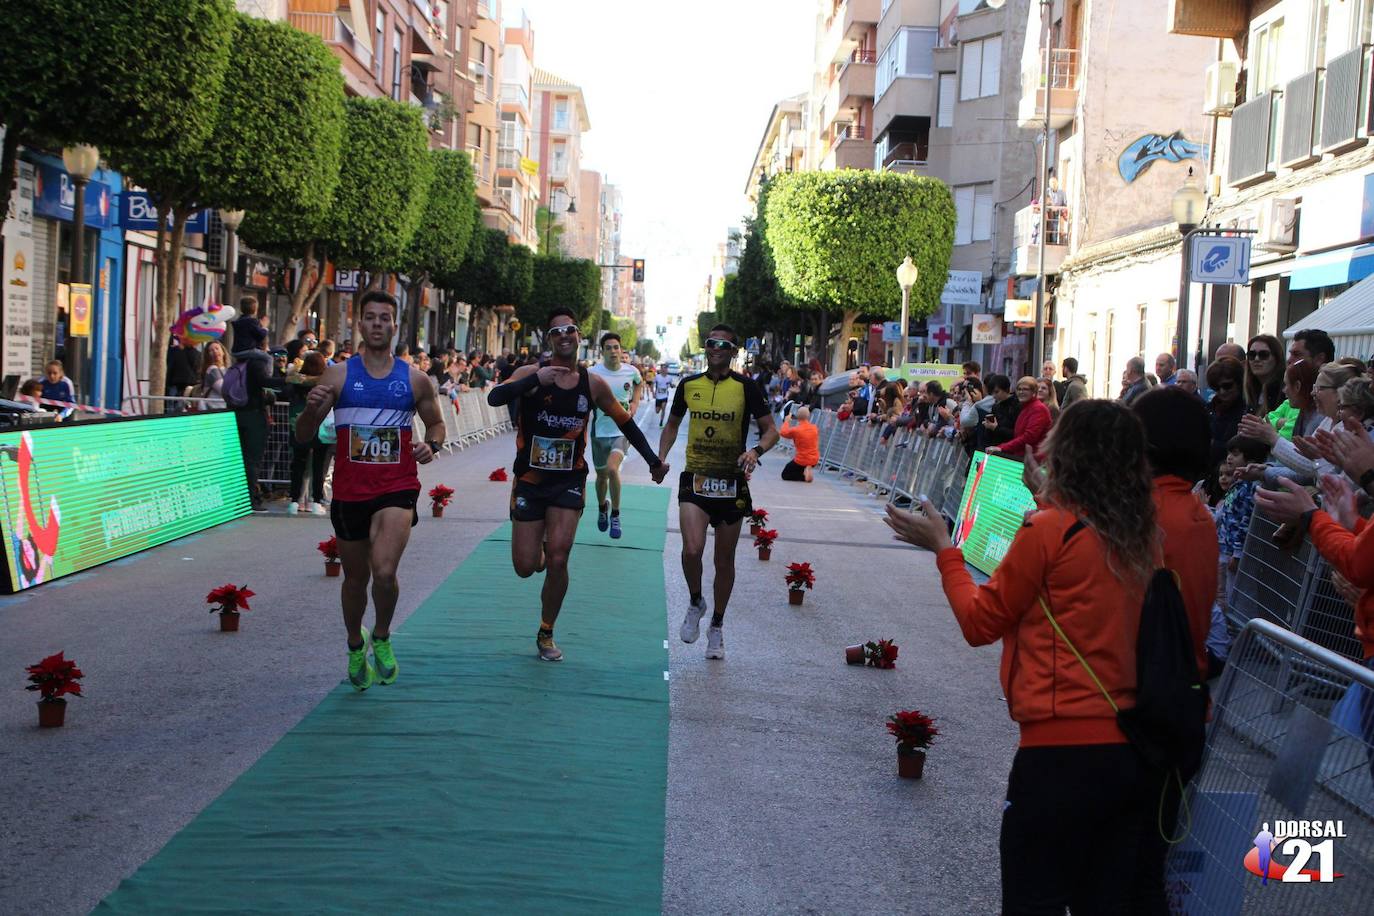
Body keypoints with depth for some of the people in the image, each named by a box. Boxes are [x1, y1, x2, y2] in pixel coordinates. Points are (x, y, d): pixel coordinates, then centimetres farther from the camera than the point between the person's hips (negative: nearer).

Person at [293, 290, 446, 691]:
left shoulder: (416, 379, 2)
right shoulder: (338, 376, 1)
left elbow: (436, 423, 17)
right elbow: (303, 437, 1)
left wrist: (432, 445, -6)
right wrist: (312, 408, -20)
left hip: (397, 489, -1)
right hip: (349, 491, 2)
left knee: (384, 571, -22)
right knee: (356, 577, 15)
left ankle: (382, 637, 8)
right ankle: (355, 646, 43)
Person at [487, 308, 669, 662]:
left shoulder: (593, 384, 0)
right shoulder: (531, 374, -8)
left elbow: (625, 423, 13)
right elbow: (494, 398, -26)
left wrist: (653, 460, 10)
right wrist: (536, 380, -37)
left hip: (569, 482, 1)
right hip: (530, 480, -1)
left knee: (557, 561, -11)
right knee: (526, 567, -1)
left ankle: (546, 634, 10)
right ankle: (540, 548, 39)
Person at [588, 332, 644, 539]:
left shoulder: (631, 371, -4)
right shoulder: (592, 373, -11)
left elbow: (639, 382, 21)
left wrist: (635, 403, 8)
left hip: (623, 429, -1)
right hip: (600, 431, 1)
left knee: (612, 468, -24)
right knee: (601, 476, 14)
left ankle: (615, 514, -5)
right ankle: (602, 507, 46)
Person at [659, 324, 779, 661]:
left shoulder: (746, 387, -4)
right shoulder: (689, 385, 5)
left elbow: (771, 430, -3)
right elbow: (672, 424, 20)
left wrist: (756, 450, -24)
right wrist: (660, 457, 4)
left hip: (731, 483, -1)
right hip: (695, 479, 1)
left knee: (724, 560, 10)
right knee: (692, 549, -21)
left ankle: (717, 626, 29)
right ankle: (695, 602, 10)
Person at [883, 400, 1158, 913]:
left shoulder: (1048, 530, -11)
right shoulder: (1141, 537, 5)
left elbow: (980, 623, -4)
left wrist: (942, 548, 8)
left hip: (1062, 749, -6)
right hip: (1133, 750, 6)